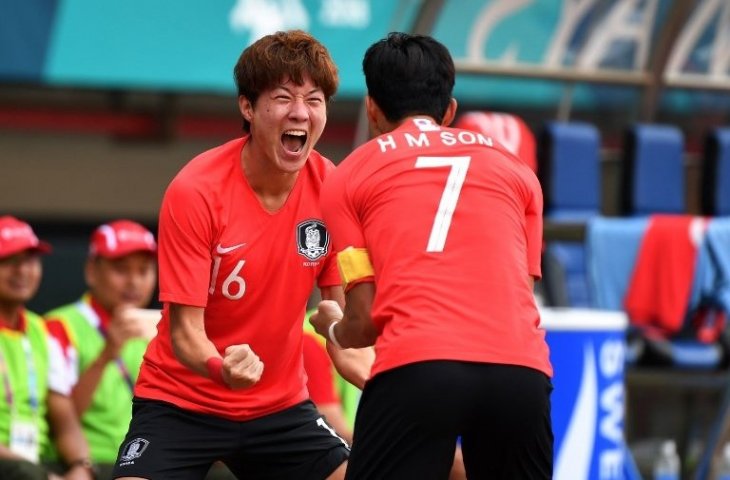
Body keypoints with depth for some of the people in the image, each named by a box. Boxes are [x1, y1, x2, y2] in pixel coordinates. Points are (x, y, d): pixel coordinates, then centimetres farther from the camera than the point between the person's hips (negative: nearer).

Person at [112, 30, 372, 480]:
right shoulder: (195, 191, -19)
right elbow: (185, 328, -19)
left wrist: (376, 377, -20)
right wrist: (221, 367, -41)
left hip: (281, 404, 4)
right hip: (182, 400, -4)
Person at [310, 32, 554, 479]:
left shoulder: (350, 175, 17)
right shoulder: (515, 168, 24)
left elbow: (364, 321, 13)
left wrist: (332, 329, 36)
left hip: (415, 367, -2)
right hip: (518, 369, 2)